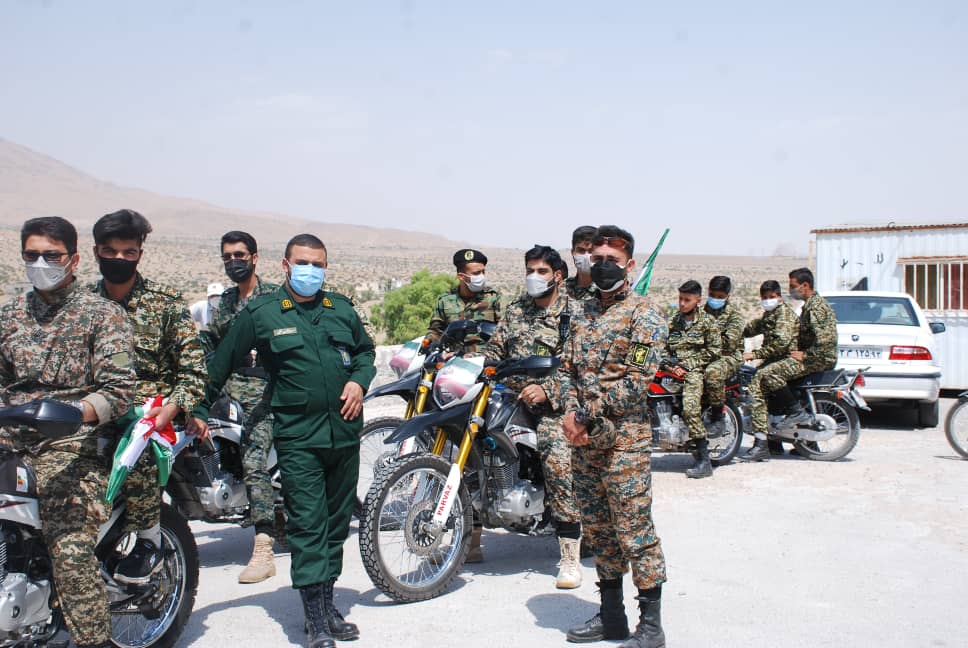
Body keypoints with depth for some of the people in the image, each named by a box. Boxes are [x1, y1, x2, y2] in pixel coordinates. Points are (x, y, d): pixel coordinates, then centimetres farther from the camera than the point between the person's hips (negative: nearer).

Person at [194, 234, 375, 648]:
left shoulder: (341, 309, 11)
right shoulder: (260, 313, 0)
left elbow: (365, 349, 23)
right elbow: (222, 363, 5)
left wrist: (359, 380, 3)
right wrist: (199, 410, 6)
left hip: (345, 432, 5)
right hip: (298, 437, -5)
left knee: (337, 521, 12)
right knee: (307, 524, -7)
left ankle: (327, 602, 25)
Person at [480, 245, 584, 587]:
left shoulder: (574, 313, 1)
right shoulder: (515, 310, 17)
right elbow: (495, 349, 16)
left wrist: (547, 390, -17)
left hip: (552, 403, -5)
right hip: (510, 395, 6)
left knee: (558, 460, -23)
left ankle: (570, 556, -15)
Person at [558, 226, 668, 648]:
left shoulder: (643, 315, -7)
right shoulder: (584, 313, 15)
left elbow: (638, 380, -15)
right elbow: (566, 367, 13)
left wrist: (589, 416, -16)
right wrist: (570, 412, -5)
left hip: (624, 439, -7)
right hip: (584, 439, 7)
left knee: (634, 532, -4)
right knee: (597, 529, 14)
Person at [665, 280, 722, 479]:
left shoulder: (707, 321, 2)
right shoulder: (675, 320, 19)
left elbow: (714, 350, -2)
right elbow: (665, 345, 19)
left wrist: (688, 365, -9)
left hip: (695, 370, -6)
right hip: (674, 367, 6)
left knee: (690, 407, -28)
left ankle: (704, 460, -26)